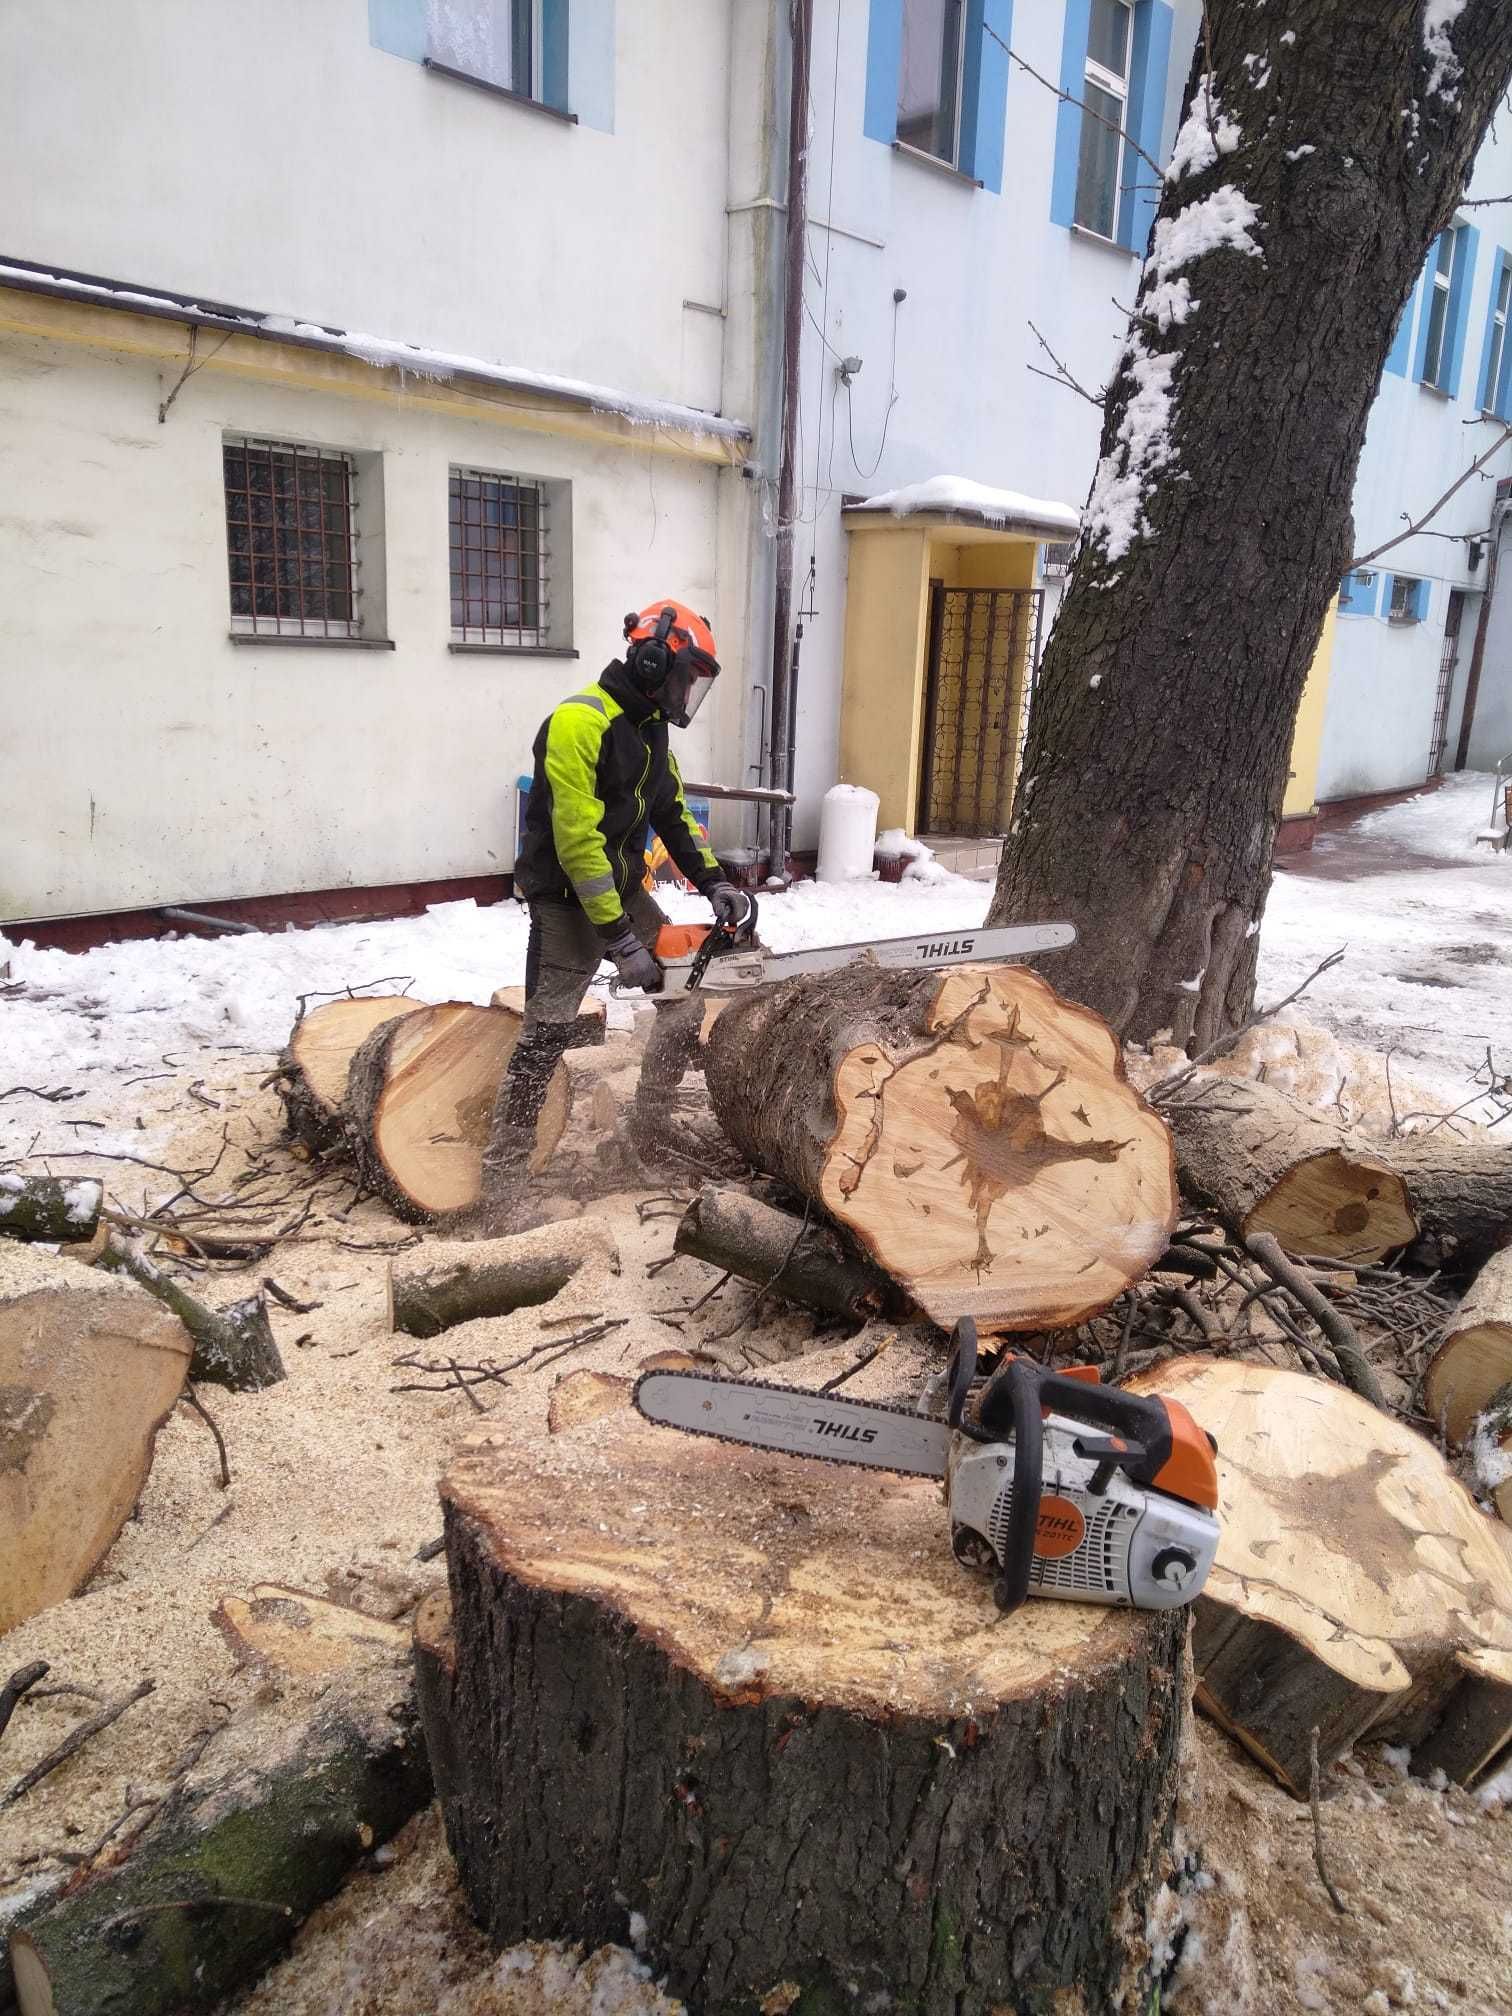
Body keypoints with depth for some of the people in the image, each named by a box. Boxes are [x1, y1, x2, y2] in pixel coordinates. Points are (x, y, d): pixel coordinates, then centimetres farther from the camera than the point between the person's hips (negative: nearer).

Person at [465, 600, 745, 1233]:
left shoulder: (650, 728, 8)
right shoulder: (578, 722, -21)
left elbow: (673, 813, 14)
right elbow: (578, 839, -26)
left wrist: (713, 882, -1)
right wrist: (620, 941, -26)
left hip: (624, 891, 9)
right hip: (567, 903, -9)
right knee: (545, 1036, -11)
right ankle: (501, 1180, -4)